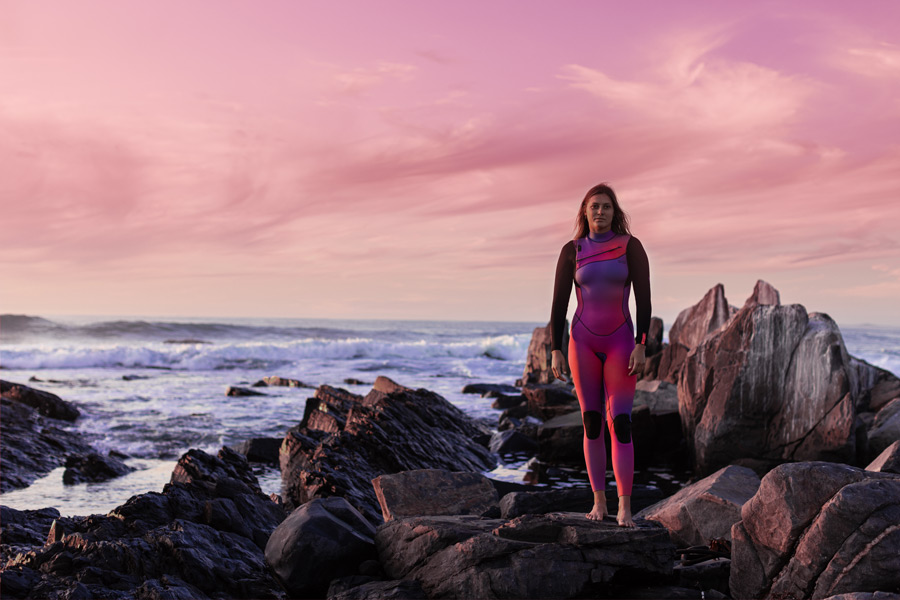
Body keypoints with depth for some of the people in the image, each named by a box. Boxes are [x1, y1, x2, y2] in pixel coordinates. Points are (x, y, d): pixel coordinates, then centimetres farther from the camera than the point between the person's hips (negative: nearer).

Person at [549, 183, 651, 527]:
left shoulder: (631, 246, -4)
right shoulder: (572, 251, 1)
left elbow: (644, 298, -7)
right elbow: (559, 303, 0)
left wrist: (641, 346, -15)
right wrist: (555, 351, -5)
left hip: (620, 342, -2)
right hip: (583, 342, 2)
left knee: (621, 423, -9)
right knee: (592, 423, 4)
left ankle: (625, 509, -4)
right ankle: (599, 502, 14)